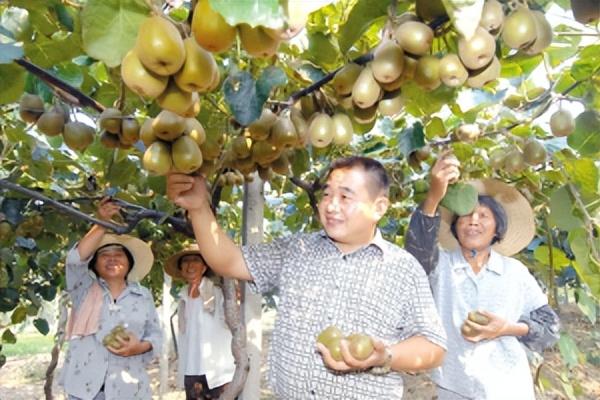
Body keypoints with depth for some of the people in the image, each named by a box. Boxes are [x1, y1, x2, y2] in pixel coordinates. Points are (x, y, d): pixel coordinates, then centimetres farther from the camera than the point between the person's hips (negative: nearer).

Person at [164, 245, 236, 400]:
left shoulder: (218, 293, -7)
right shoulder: (183, 299, 9)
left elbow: (231, 331, -8)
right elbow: (183, 337, 13)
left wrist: (229, 375, -12)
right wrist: (182, 375, 12)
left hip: (217, 373, -5)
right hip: (191, 374, 5)